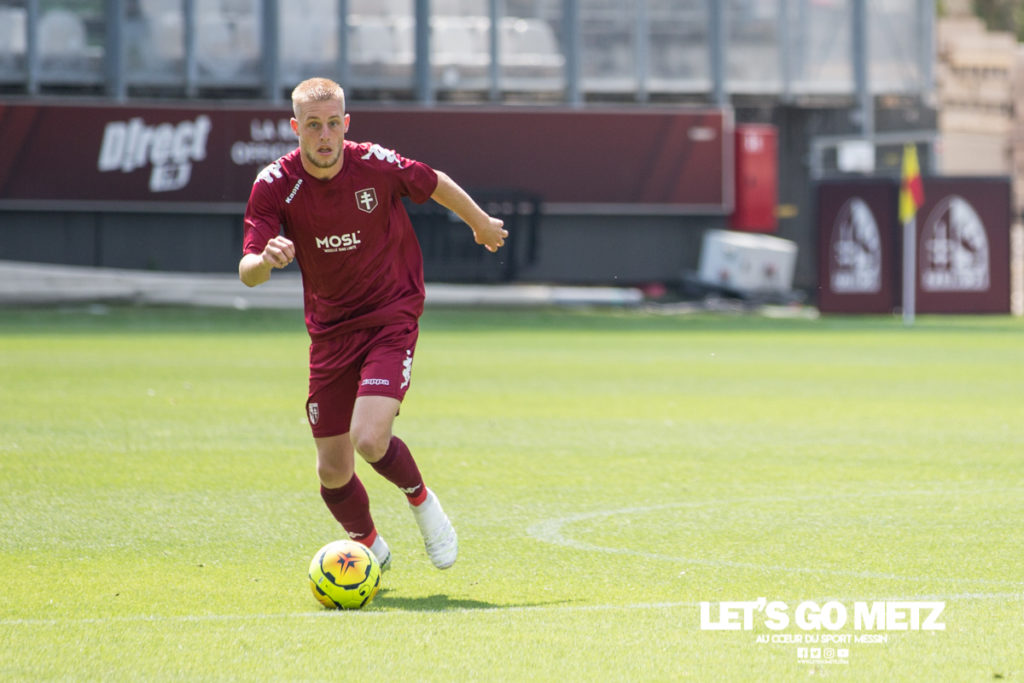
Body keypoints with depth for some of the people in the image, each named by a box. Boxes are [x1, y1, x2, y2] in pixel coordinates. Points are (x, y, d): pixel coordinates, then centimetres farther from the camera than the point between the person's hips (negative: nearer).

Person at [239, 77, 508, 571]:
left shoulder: (376, 165, -15)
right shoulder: (274, 185, -14)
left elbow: (437, 185, 6)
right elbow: (248, 274, -20)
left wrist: (481, 224, 23)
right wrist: (264, 259, -45)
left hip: (391, 318, -3)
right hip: (330, 331, 3)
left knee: (370, 439, -24)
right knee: (333, 469, 5)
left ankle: (421, 502, 8)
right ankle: (369, 544, 36)